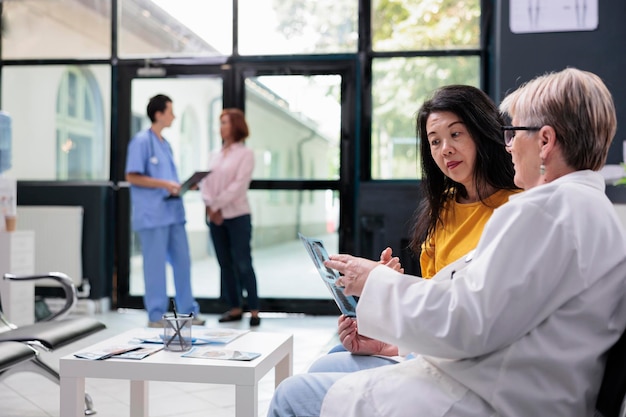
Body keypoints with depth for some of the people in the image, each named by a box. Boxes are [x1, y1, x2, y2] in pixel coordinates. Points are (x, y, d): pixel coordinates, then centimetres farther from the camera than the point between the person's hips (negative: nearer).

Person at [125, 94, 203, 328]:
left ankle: (188, 311, 20)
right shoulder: (142, 141, -8)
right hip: (152, 215, -8)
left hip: (173, 212, 8)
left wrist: (181, 186, 6)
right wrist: (164, 184, -18)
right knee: (155, 264, -1)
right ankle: (156, 315, 9)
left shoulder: (165, 144, 17)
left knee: (182, 261, 10)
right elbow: (132, 176, -13)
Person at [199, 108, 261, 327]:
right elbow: (205, 181, 7)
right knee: (225, 264, 8)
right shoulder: (215, 155, 15)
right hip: (215, 217, 6)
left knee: (243, 264, -6)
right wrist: (210, 206, -9)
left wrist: (217, 204, -13)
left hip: (237, 216, -6)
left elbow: (239, 184, -11)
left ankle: (254, 310, 0)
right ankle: (234, 308, 15)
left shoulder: (245, 153, -1)